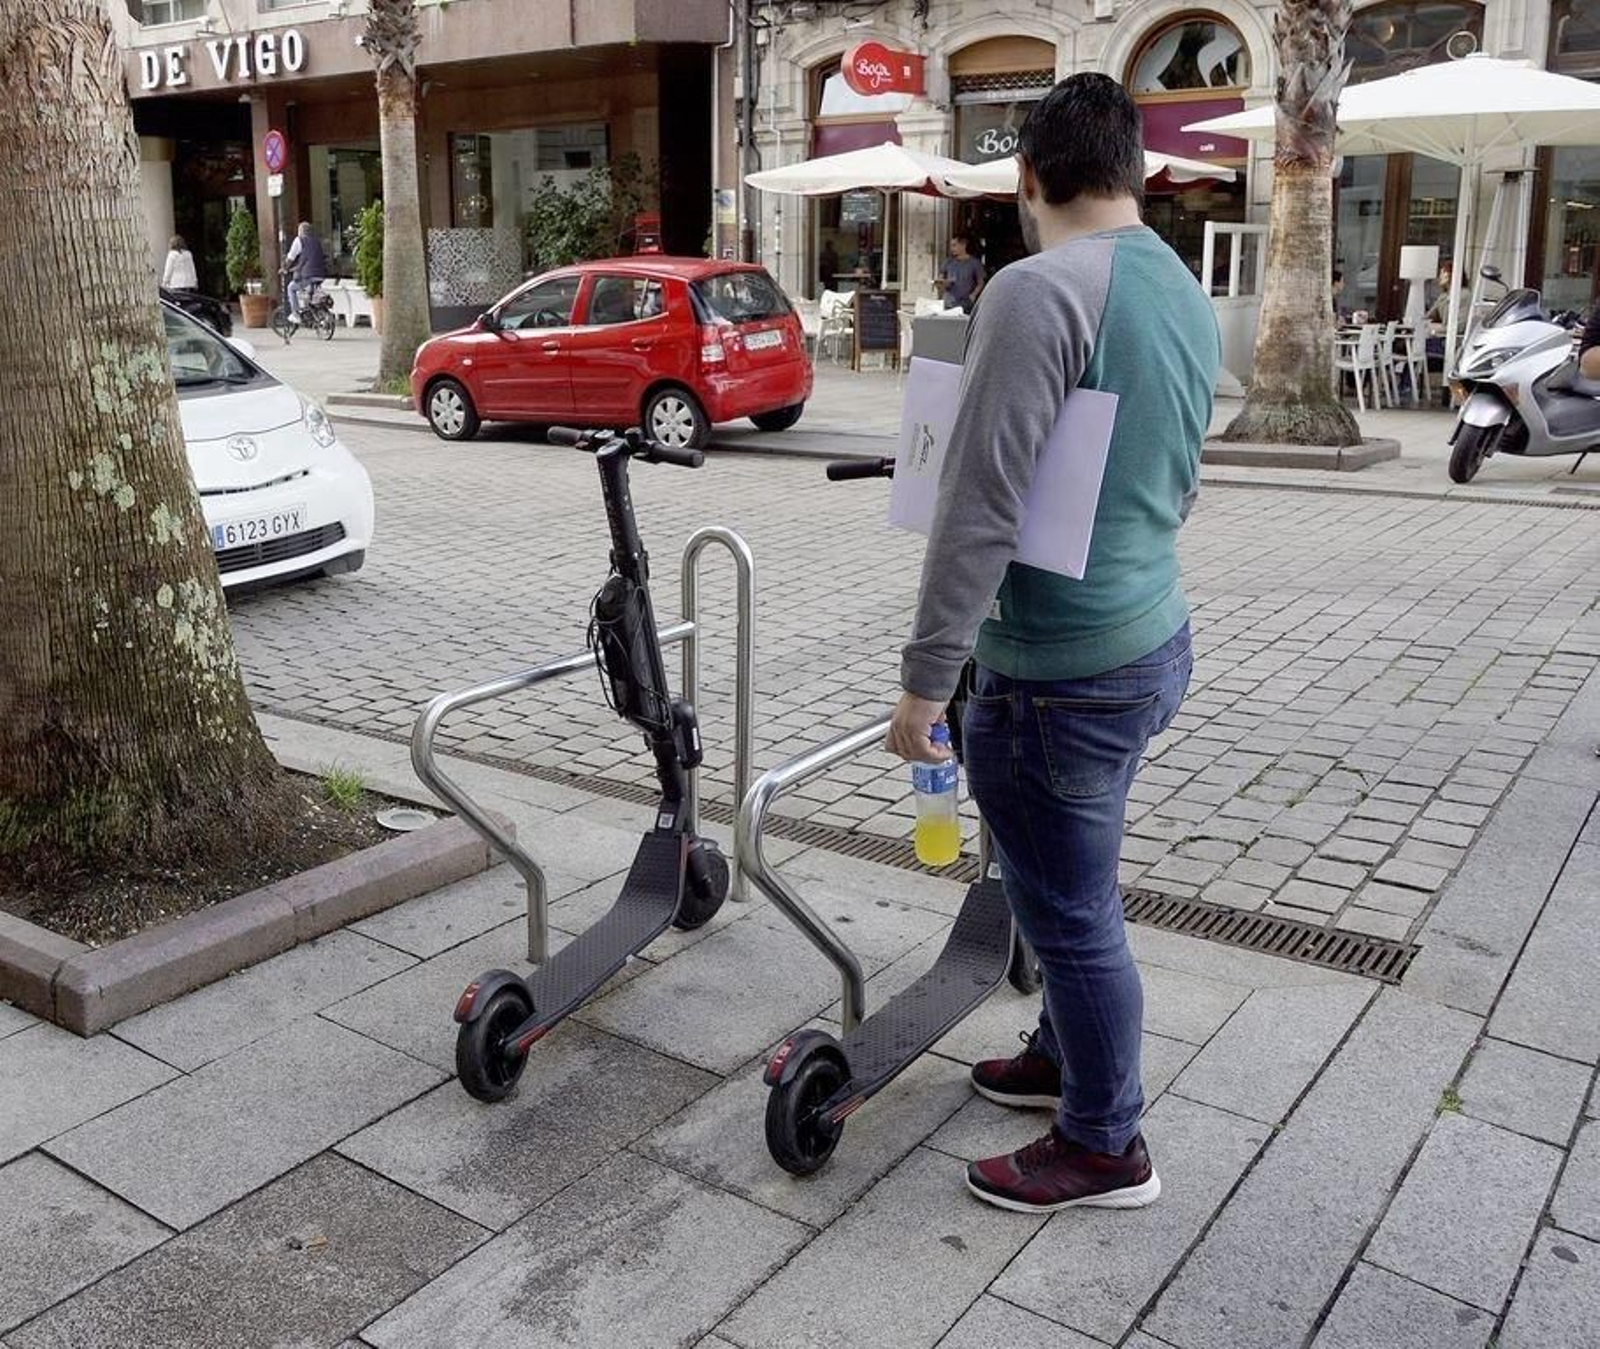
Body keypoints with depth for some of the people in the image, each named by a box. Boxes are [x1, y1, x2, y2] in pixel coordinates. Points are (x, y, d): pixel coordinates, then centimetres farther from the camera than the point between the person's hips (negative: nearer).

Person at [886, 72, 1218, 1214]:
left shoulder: (1042, 290, -19)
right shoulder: (1189, 296, 10)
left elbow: (979, 510, -22)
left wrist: (927, 682, -17)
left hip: (1055, 672, -9)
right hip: (1152, 644, 9)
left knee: (1072, 911, 6)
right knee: (1077, 894, 24)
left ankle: (1105, 1146, 23)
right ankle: (1068, 1058, 42)